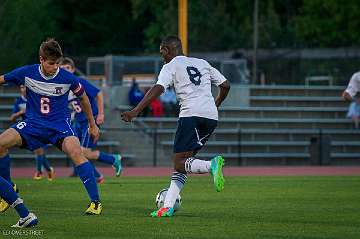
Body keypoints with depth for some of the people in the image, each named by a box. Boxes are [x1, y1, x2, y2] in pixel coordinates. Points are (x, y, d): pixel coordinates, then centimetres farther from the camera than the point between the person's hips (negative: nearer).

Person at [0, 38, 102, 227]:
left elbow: (83, 98, 9)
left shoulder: (68, 79, -9)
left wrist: (92, 125, 17)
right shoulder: (27, 73, -8)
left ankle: (95, 201, -28)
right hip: (33, 123, 2)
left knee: (75, 151, -33)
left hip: (59, 125, -2)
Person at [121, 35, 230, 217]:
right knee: (183, 159, 13)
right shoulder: (203, 63, 24)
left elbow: (158, 89, -10)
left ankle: (212, 165, -35)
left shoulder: (171, 66, 6)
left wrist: (135, 111, -14)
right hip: (211, 118, 6)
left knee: (180, 164, -6)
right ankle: (167, 207, 3)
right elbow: (225, 85, 23)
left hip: (191, 114, -6)